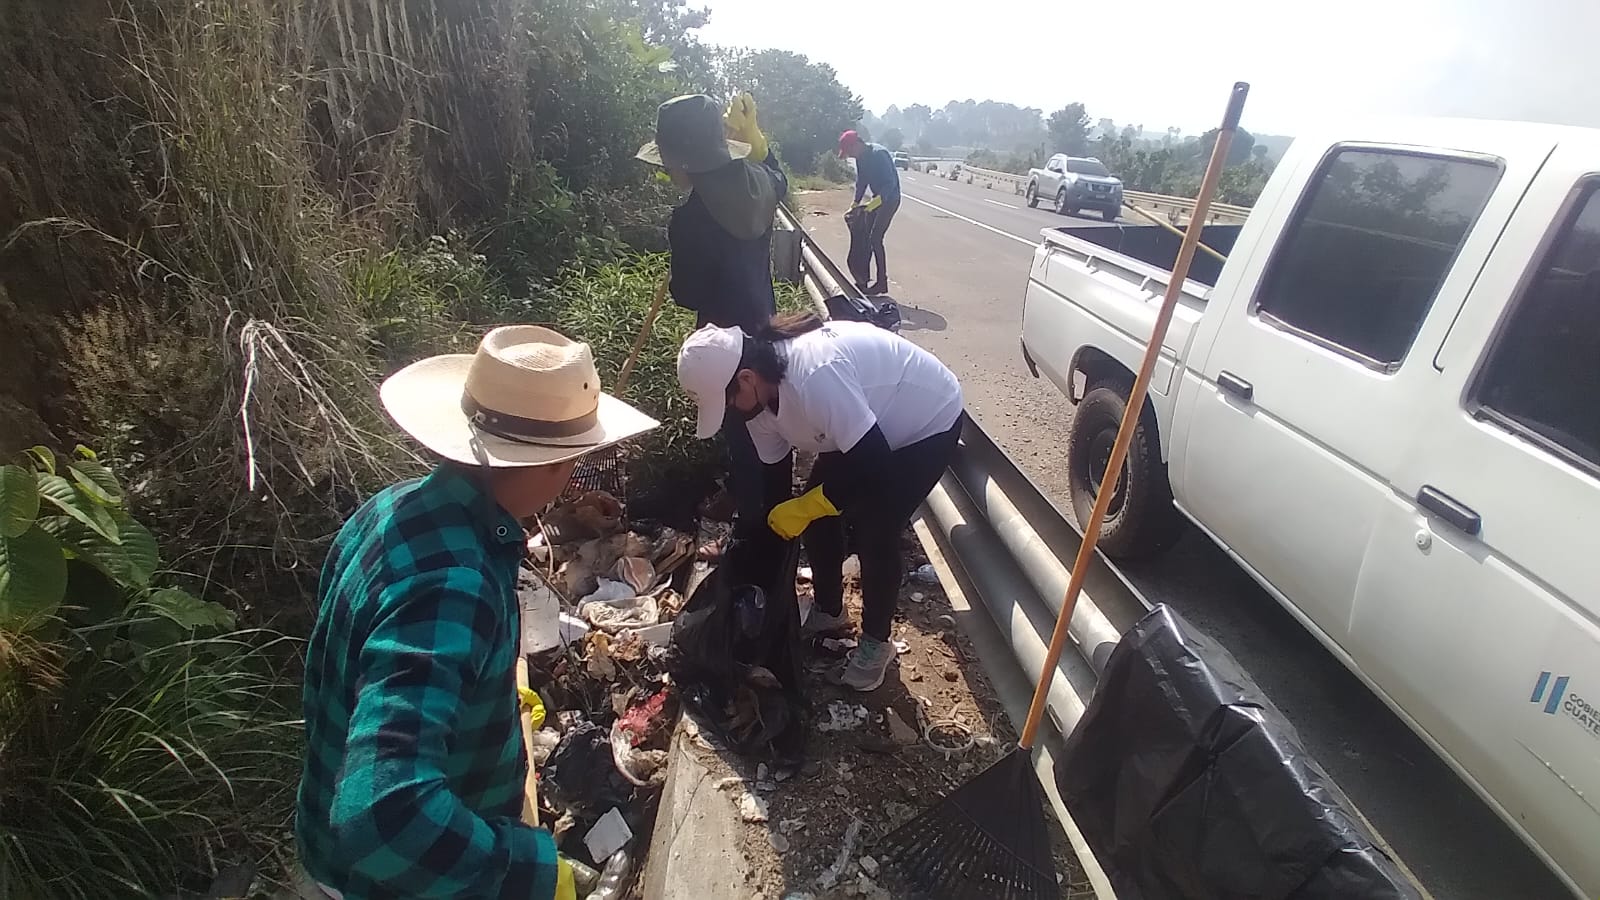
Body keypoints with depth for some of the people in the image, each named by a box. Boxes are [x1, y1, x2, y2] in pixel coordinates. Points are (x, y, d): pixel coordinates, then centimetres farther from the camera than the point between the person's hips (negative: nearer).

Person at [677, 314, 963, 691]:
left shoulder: (814, 376, -40)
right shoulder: (761, 394, -11)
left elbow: (874, 465, -36)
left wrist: (802, 508, -27)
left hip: (929, 421, -8)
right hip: (864, 427, 8)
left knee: (874, 533, -12)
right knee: (818, 515, 4)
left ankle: (876, 643, 12)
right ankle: (827, 611, 28)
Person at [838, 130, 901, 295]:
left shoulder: (879, 154, -24)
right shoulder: (861, 157, 2)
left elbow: (891, 182, -30)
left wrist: (875, 202, -43)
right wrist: (855, 205, 11)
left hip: (889, 199, -9)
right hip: (877, 198, 9)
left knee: (875, 238, -13)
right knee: (865, 237, 9)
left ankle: (882, 283, -7)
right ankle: (863, 276, 20)